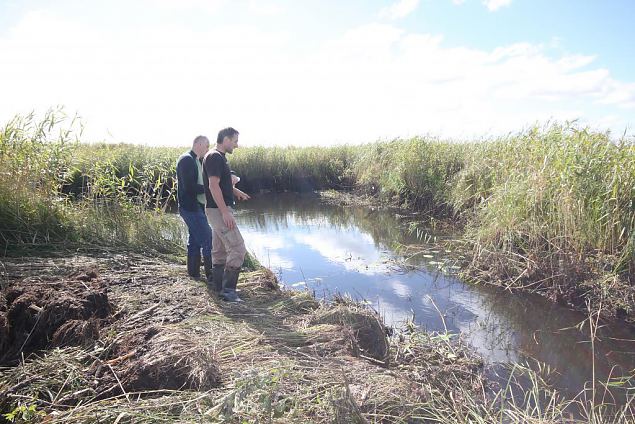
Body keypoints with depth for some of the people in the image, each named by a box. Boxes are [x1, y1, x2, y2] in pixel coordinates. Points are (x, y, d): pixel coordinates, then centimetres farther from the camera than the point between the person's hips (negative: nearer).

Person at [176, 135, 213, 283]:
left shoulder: (196, 160, 16)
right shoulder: (186, 160, -14)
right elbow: (189, 187, -22)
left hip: (197, 206, 10)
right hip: (190, 207, -10)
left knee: (195, 241, 15)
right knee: (208, 240, -10)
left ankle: (194, 272, 25)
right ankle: (211, 275, -5)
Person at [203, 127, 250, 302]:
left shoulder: (220, 157, 15)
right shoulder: (214, 157, -15)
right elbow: (213, 186, -23)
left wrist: (236, 192, 18)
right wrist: (225, 212, -25)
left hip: (220, 210, 10)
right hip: (219, 210, -10)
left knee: (219, 250, 14)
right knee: (237, 248, -10)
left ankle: (219, 287, 23)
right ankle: (228, 290, -6)